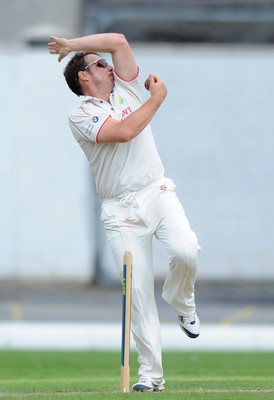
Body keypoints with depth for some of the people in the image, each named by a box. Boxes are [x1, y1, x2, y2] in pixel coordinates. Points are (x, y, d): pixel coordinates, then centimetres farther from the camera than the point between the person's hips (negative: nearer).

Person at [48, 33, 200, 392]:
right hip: (121, 210, -3)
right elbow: (124, 131, -16)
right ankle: (150, 372, -3)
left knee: (186, 251, -25)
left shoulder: (126, 89, 17)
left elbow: (118, 41, 7)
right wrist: (158, 97, -5)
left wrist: (72, 45, 10)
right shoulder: (80, 115, 0)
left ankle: (181, 301, 8)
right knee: (138, 290, -8)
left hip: (157, 192, 3)